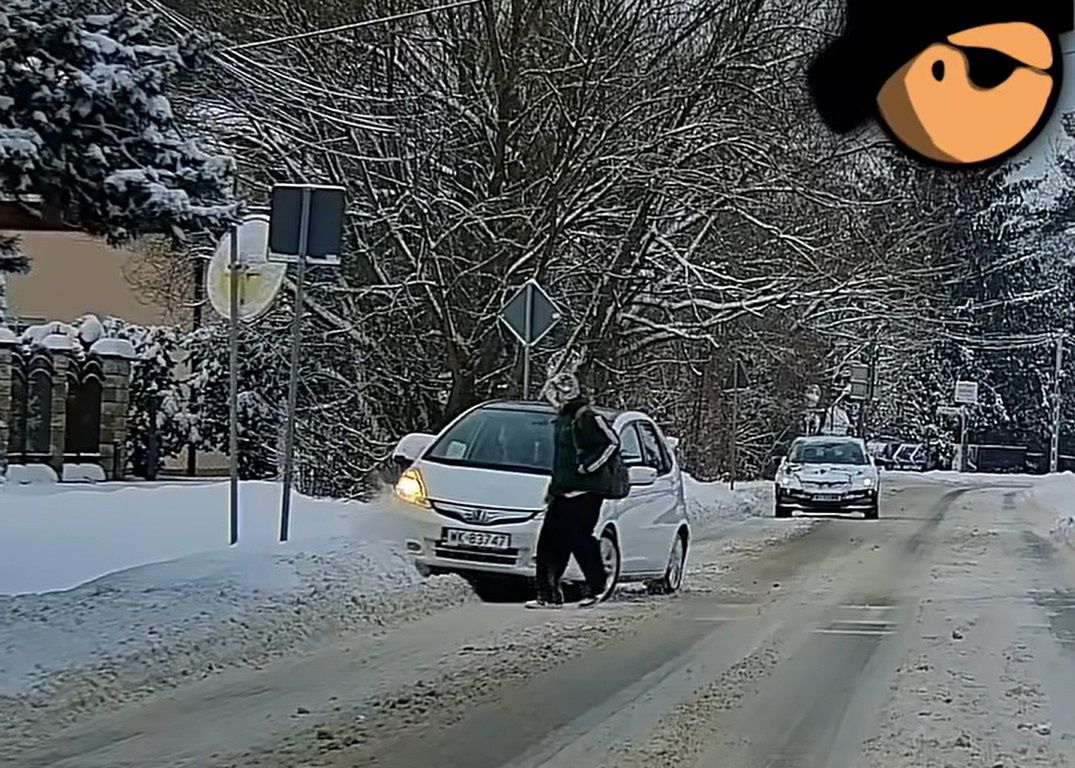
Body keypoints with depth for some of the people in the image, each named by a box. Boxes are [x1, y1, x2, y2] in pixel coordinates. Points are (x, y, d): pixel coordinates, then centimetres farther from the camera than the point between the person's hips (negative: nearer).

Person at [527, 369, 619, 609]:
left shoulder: (587, 418, -10)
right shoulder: (563, 420, 19)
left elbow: (611, 442, -16)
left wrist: (587, 466, -15)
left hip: (585, 492, -9)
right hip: (563, 492, 9)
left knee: (580, 540, -7)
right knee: (549, 543, 3)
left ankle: (597, 587, 10)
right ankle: (549, 594, 5)